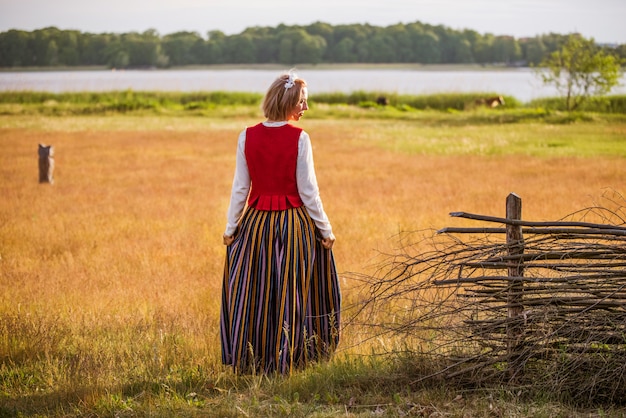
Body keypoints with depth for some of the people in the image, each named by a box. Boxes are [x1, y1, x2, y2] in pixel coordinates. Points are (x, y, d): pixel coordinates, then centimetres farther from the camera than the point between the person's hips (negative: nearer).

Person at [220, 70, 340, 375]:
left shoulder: (247, 137, -3)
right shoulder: (299, 139, -11)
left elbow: (240, 188, 1)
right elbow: (308, 190, -9)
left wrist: (231, 228, 9)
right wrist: (325, 230, 1)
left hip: (256, 223, 3)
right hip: (294, 223, -3)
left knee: (250, 293, 11)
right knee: (291, 292, 7)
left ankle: (248, 361, 16)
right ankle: (285, 360, 11)